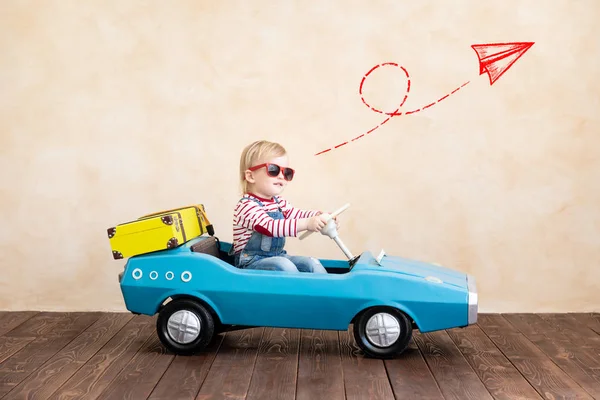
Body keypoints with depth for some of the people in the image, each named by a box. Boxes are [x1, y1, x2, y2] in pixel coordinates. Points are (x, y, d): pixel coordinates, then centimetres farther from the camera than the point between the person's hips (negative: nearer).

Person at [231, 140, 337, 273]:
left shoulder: (278, 202, 11)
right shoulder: (247, 206, -20)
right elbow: (270, 227, -32)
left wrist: (319, 216, -11)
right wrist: (306, 223, -39)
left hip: (278, 257, 9)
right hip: (251, 262, -9)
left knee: (312, 263, -3)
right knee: (284, 265, -32)